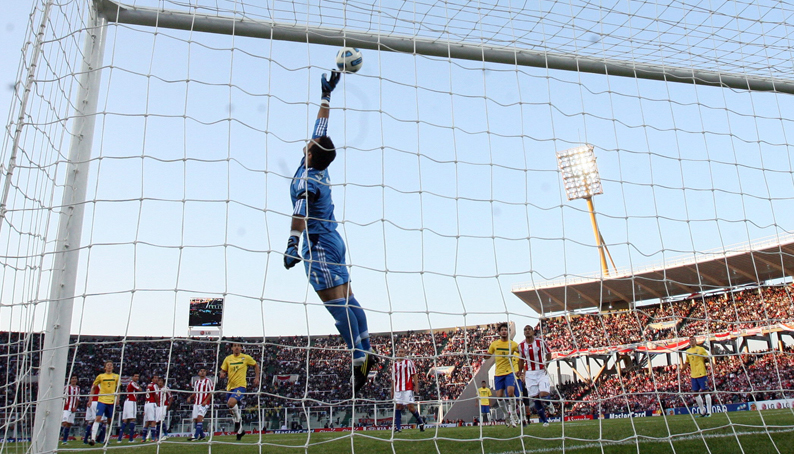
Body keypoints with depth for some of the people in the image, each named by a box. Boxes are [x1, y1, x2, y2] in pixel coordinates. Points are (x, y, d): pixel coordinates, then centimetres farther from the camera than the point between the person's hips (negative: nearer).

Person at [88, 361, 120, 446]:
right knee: (98, 418, -15)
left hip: (112, 401, 2)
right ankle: (93, 438, -16)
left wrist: (117, 398, 6)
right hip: (102, 400, -2)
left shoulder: (116, 376, 7)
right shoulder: (100, 376, 3)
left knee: (110, 420, 8)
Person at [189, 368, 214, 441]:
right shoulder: (196, 382, 18)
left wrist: (206, 400, -17)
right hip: (196, 403, 6)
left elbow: (211, 392, -6)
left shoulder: (208, 381, -1)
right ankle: (202, 435, 18)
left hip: (204, 403, -6)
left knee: (199, 417, -18)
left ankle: (196, 436, -19)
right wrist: (190, 397, 4)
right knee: (195, 419, 4)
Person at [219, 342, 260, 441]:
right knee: (232, 409, 10)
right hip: (230, 386, 5)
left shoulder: (246, 358, -1)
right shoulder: (228, 359, 6)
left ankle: (238, 420, -3)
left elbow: (256, 365, 13)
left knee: (231, 403, -29)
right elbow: (223, 370, 13)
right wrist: (222, 374, -11)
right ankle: (240, 430, 31)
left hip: (240, 385, -5)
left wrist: (257, 377, 5)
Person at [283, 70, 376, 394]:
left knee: (337, 304, -11)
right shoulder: (320, 170, 10)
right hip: (332, 242, 9)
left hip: (319, 246, -9)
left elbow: (301, 210, -29)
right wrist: (327, 95, 30)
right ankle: (366, 351, 13)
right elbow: (321, 130, 22)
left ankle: (360, 358, -12)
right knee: (347, 299, 10)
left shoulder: (306, 178, -12)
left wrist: (293, 243, -41)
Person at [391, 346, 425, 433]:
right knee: (398, 406, -2)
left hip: (408, 388, -4)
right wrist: (392, 391, 17)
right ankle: (398, 427, 0)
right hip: (398, 389, 5)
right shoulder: (395, 364, 17)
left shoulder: (409, 362, 5)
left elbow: (414, 374, 1)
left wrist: (416, 385, -9)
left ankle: (420, 422, 12)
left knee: (410, 406, -8)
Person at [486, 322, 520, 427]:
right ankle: (506, 414, 23)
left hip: (509, 372, -2)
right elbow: (488, 356, 13)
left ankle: (513, 414, -4)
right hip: (498, 373, 2)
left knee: (510, 391, -21)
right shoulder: (494, 344, 6)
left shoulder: (512, 344, 0)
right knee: (499, 396, 0)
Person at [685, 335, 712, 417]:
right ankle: (702, 410, 20)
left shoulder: (701, 349, -1)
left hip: (702, 374, -5)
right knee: (695, 393, 6)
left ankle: (709, 411, 2)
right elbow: (687, 363, 23)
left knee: (705, 391, -3)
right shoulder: (688, 351, 14)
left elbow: (708, 359, 0)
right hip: (693, 375, 6)